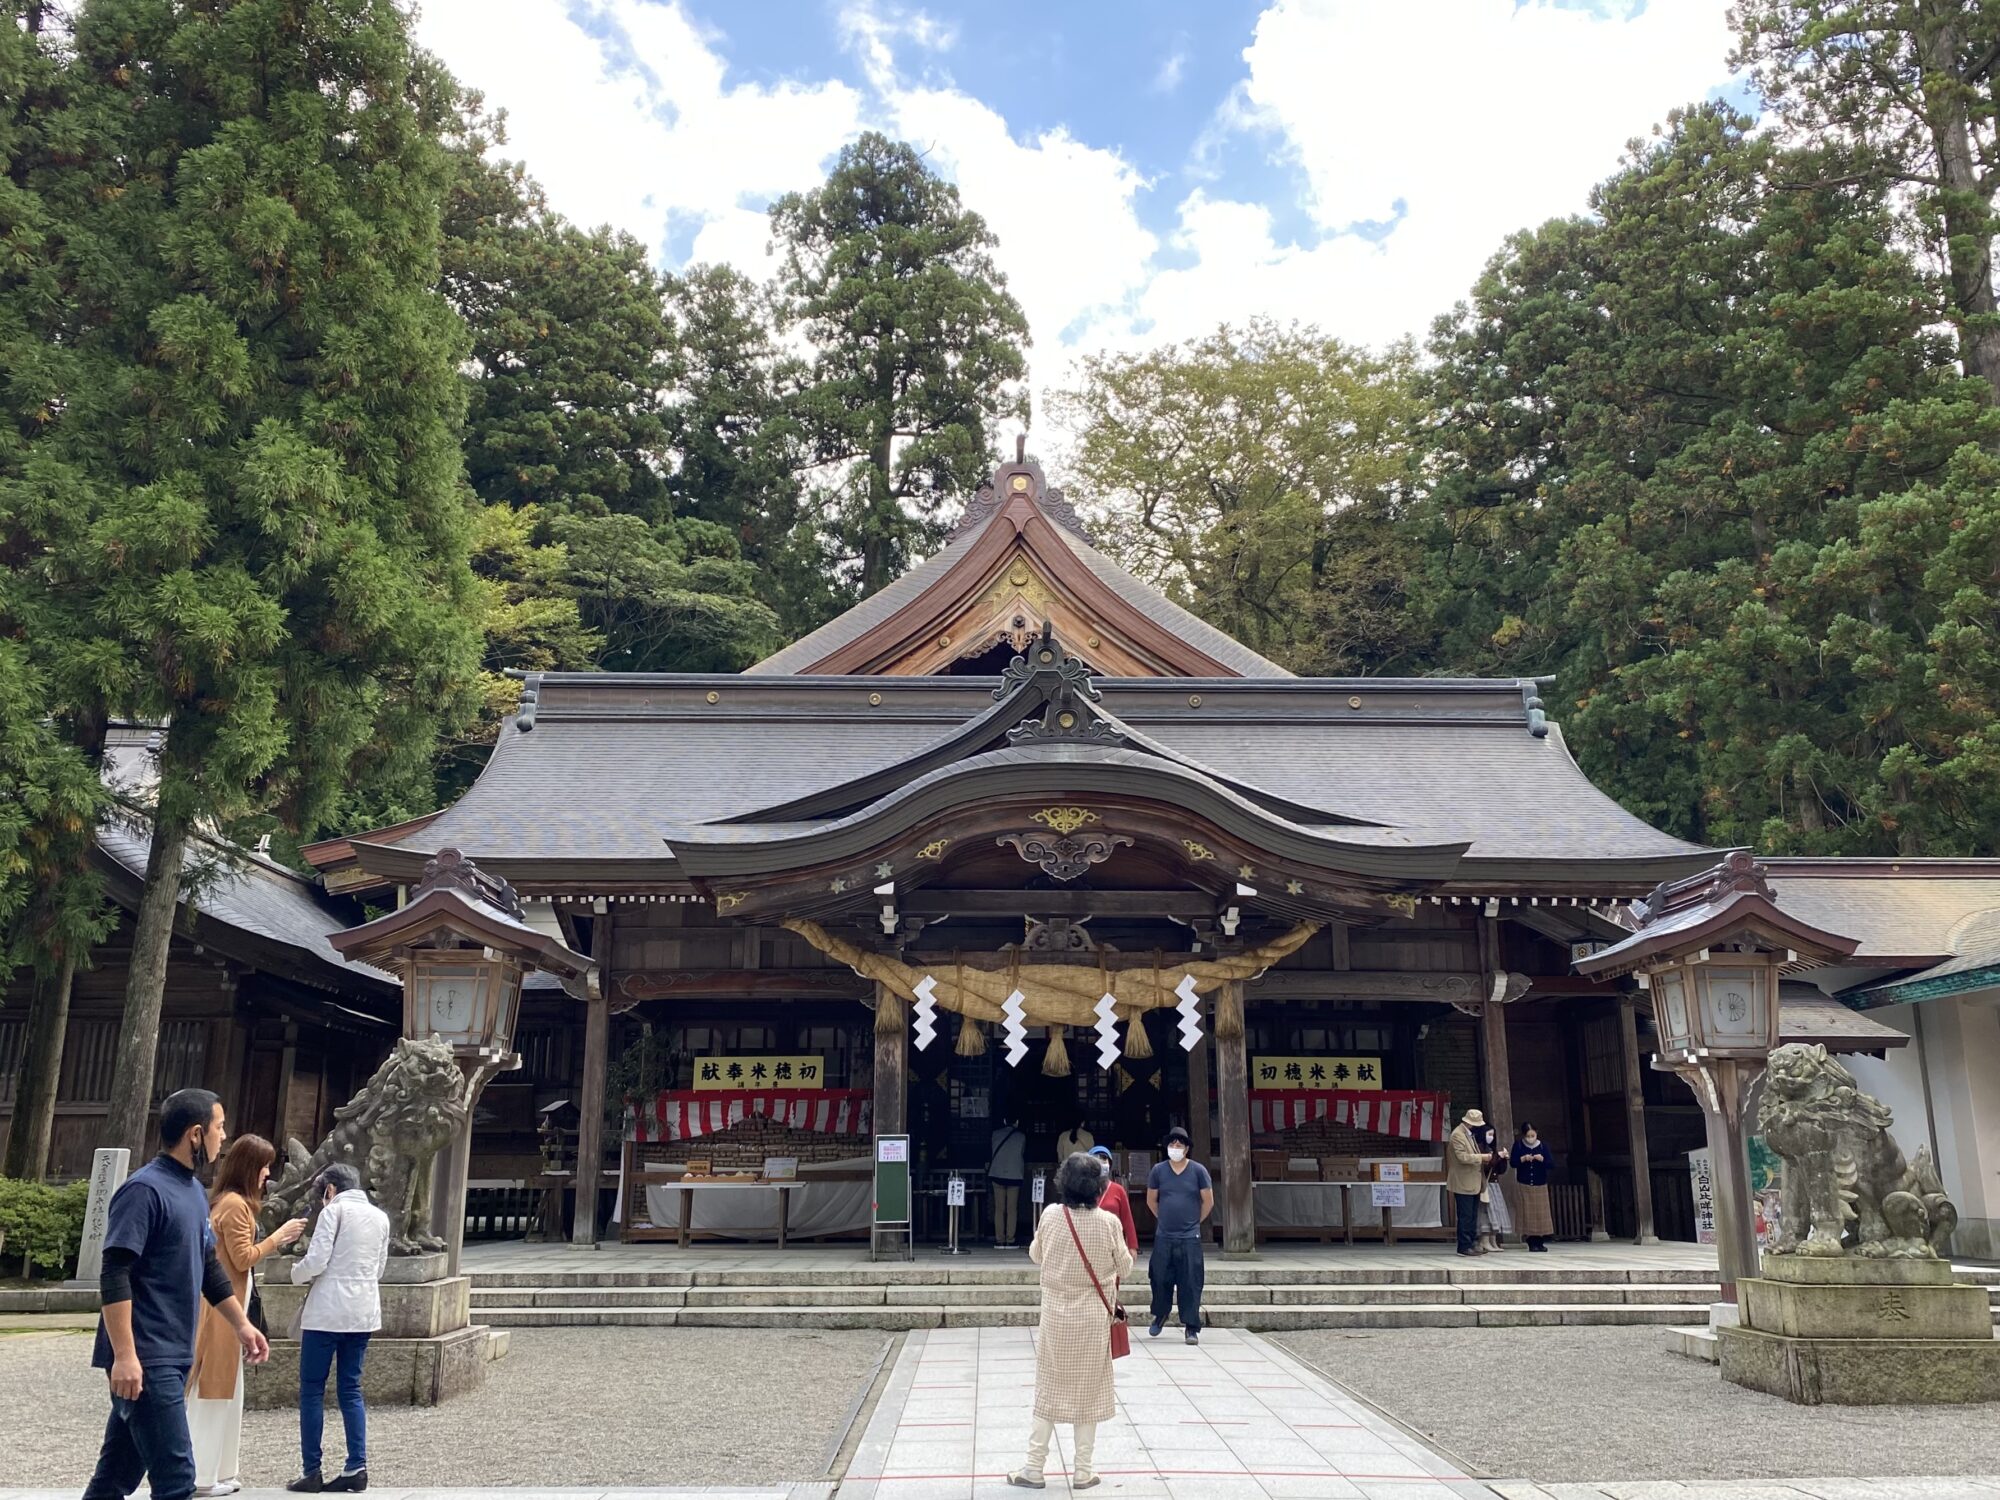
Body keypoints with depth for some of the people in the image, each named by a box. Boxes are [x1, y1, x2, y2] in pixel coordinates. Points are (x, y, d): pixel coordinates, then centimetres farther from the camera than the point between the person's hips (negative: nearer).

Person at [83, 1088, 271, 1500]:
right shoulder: (145, 1190, -14)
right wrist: (124, 1355, -24)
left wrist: (241, 1325, 23)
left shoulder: (195, 1191, 13)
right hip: (146, 1360, -9)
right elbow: (114, 1276, -19)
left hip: (174, 1357, 9)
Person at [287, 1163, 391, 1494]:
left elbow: (316, 1261, -11)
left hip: (328, 1311, -6)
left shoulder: (334, 1210, -5)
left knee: (312, 1389, 4)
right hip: (364, 1311, 6)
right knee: (351, 1389, 11)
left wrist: (297, 1272, 9)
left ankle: (312, 1472, 5)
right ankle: (357, 1468, 6)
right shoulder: (380, 1216, 13)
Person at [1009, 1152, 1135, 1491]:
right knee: (1087, 1392, 11)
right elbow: (1124, 1266, -1)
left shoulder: (1050, 1215, -10)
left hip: (1056, 1314, 1)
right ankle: (1083, 1471, 17)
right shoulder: (1108, 1222, -14)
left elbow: (1035, 1255, 6)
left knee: (1048, 1389, 11)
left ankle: (1034, 1468, 15)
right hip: (1093, 1316, -1)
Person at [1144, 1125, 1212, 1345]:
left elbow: (1208, 1202, 5)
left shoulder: (1198, 1170, -3)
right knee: (1160, 1280, 9)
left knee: (1190, 1283, -2)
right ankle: (1159, 1316, 32)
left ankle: (1192, 1328, 6)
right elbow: (1151, 1200, 13)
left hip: (1190, 1238, -2)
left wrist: (1195, 1222, 10)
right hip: (1163, 1237, 2)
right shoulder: (1158, 1170, 1)